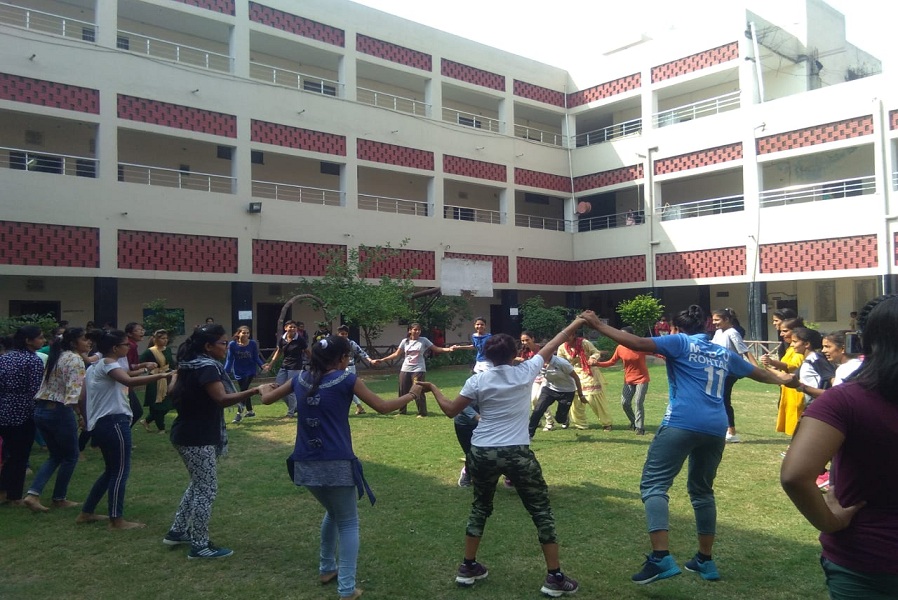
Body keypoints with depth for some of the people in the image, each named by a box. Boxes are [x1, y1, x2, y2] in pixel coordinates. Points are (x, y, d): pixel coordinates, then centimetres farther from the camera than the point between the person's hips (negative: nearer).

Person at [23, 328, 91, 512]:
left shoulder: (56, 356, 15)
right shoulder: (76, 360, -13)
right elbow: (75, 391, -22)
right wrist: (81, 413, -21)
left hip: (40, 410, 9)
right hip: (59, 411, -9)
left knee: (56, 455, 18)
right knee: (70, 456, 10)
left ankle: (32, 494, 5)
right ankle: (59, 499, 18)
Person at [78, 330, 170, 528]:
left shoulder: (96, 366, 18)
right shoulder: (108, 363, -13)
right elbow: (129, 381, -33)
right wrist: (161, 375, -37)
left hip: (103, 423, 10)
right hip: (114, 422, -10)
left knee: (112, 470, 19)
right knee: (121, 471, -3)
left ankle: (86, 513, 26)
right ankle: (116, 520, 1)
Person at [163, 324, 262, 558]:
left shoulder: (192, 365, 11)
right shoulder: (207, 368, -20)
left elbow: (175, 392, 22)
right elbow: (222, 399, -32)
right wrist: (253, 391, -38)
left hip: (188, 434, 10)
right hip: (197, 438, -10)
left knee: (198, 484, 22)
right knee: (207, 489, -2)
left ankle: (177, 531, 32)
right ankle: (200, 545, 7)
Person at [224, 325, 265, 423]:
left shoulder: (253, 344, -13)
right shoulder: (232, 344, -12)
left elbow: (256, 358, -6)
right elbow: (229, 359, -7)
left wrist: (263, 365, -22)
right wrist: (226, 372, -16)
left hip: (251, 371, -2)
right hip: (239, 372, 2)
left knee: (244, 390, -16)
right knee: (244, 390, 13)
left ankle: (239, 413, -17)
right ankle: (250, 411, 31)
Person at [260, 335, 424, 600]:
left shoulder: (301, 379, 7)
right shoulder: (346, 379, -7)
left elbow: (267, 399, 18)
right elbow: (383, 407, -2)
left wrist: (264, 388, 41)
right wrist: (411, 394, 13)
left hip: (306, 464, 6)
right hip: (336, 464, -6)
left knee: (333, 512, 30)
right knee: (348, 523, 10)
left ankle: (326, 568, 39)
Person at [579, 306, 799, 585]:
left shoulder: (680, 342, 8)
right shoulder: (724, 354, 25)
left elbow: (637, 344, -7)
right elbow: (759, 373, 41)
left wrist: (598, 325, -2)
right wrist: (783, 379, 62)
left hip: (682, 424, -7)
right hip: (715, 428, 7)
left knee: (654, 484, -8)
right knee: (702, 490, 22)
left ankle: (661, 558, -22)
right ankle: (705, 560, 28)